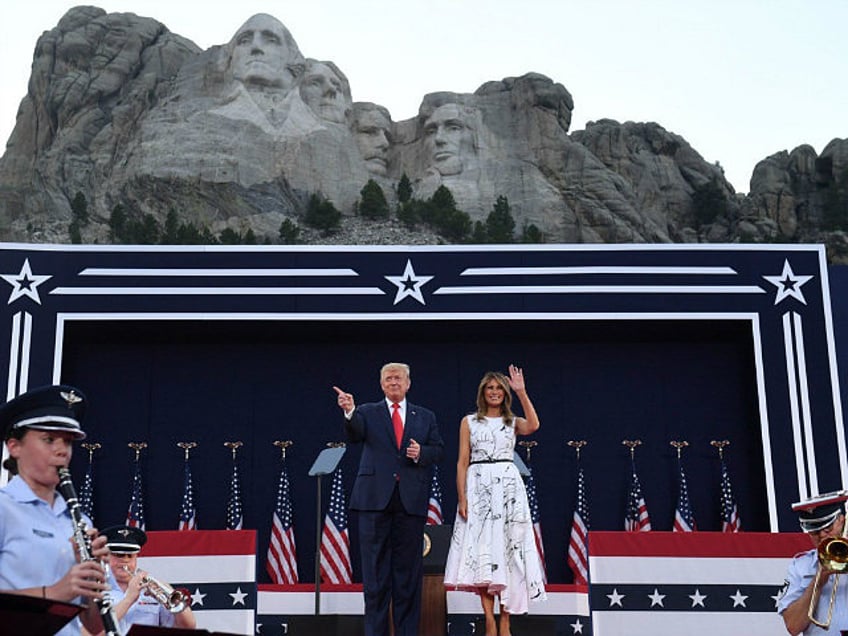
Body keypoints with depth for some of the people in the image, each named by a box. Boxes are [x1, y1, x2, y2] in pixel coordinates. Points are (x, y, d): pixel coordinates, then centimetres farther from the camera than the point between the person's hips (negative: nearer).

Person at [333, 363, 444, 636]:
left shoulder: (425, 417, 15)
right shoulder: (368, 413, 8)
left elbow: (438, 451, 12)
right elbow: (354, 434, -12)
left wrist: (421, 453, -10)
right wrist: (349, 411, -32)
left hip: (411, 500, 1)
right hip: (376, 499, -1)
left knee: (408, 569, 5)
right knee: (375, 569, 2)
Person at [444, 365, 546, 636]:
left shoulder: (513, 422, 12)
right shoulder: (469, 422, 10)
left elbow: (533, 425, -12)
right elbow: (462, 461, 4)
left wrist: (521, 392, -12)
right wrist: (461, 497, -5)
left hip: (508, 486, 1)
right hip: (478, 487, -1)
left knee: (506, 549, -1)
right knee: (481, 550, -6)